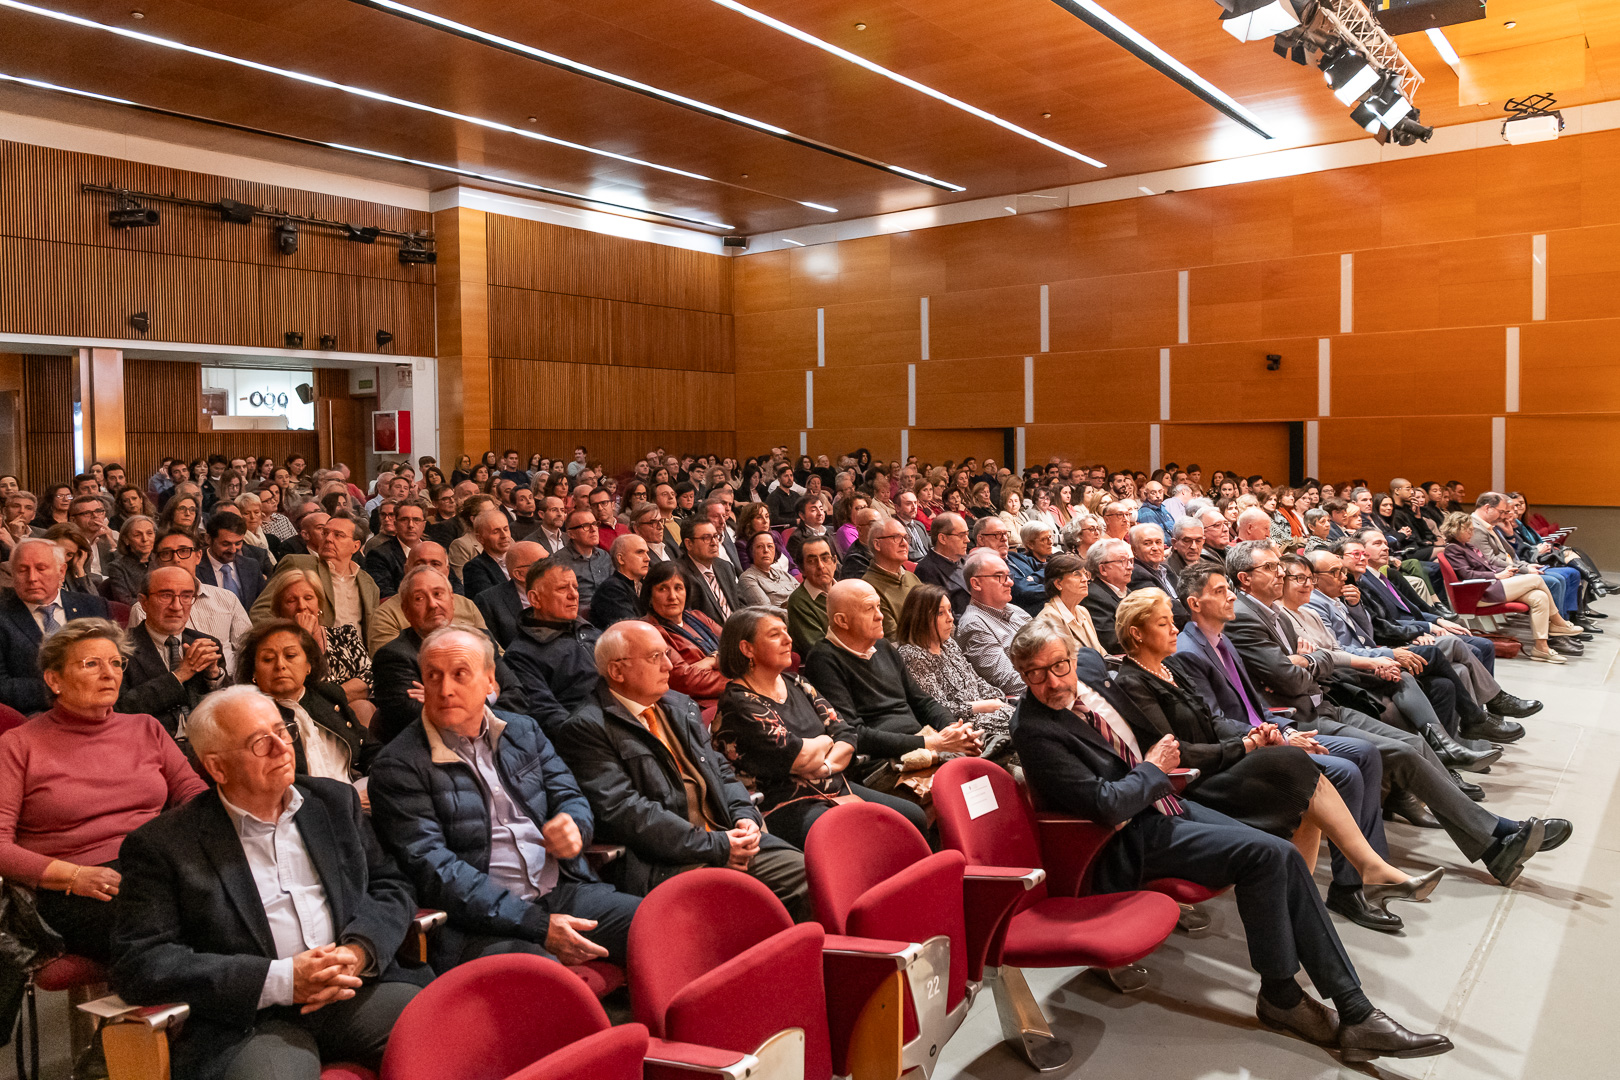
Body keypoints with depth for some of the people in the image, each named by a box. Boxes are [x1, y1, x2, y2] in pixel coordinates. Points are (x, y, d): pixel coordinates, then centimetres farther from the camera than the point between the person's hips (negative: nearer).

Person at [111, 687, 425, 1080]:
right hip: (252, 1018, -3)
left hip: (356, 989, 3)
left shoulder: (335, 801, 15)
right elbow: (140, 965, -6)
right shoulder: (163, 844, 2)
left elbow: (390, 886, 17)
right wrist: (282, 980, -14)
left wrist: (357, 952, -7)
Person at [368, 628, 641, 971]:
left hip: (562, 891, 6)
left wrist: (575, 826, -9)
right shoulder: (398, 766, -2)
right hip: (479, 923, -6)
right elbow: (433, 869, -10)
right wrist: (537, 926, -18)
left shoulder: (523, 730, 17)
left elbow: (570, 798, 21)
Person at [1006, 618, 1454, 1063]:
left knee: (1286, 858, -6)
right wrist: (1154, 767, -10)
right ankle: (1279, 997, -2)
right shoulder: (1035, 730, -23)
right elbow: (1105, 804, -24)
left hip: (1164, 804, 9)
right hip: (1131, 837, -8)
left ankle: (1355, 1011, -1)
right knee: (1264, 854, -21)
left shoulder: (1089, 667, 3)